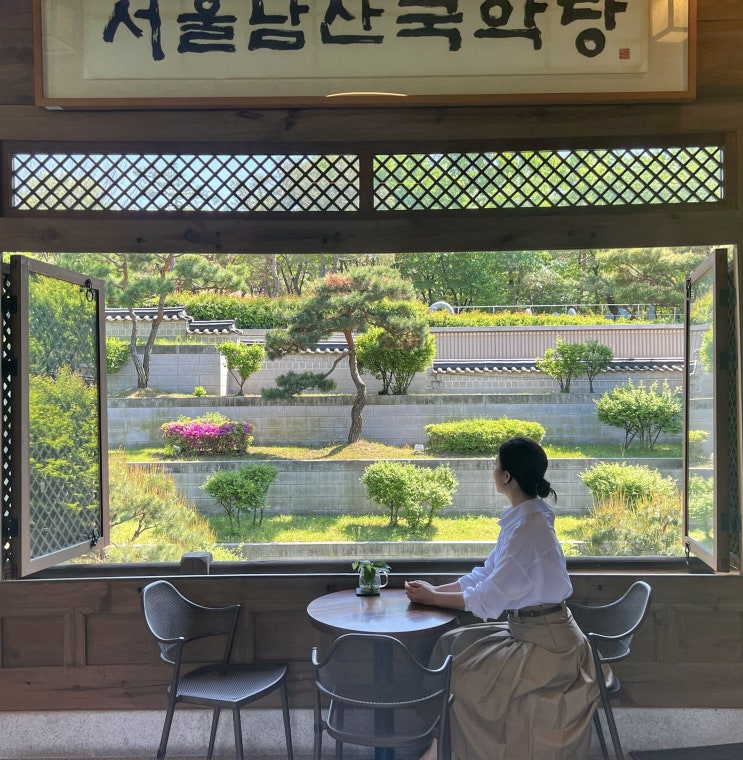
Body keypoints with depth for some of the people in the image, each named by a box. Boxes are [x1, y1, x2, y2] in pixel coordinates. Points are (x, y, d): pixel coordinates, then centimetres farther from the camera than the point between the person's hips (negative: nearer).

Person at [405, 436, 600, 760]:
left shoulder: (528, 528, -25)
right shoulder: (520, 518, 4)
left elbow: (489, 599, -21)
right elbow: (485, 575, 9)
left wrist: (432, 597, -9)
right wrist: (435, 590, 1)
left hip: (544, 642, -9)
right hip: (526, 628, 9)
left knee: (461, 680, -7)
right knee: (452, 646, 8)